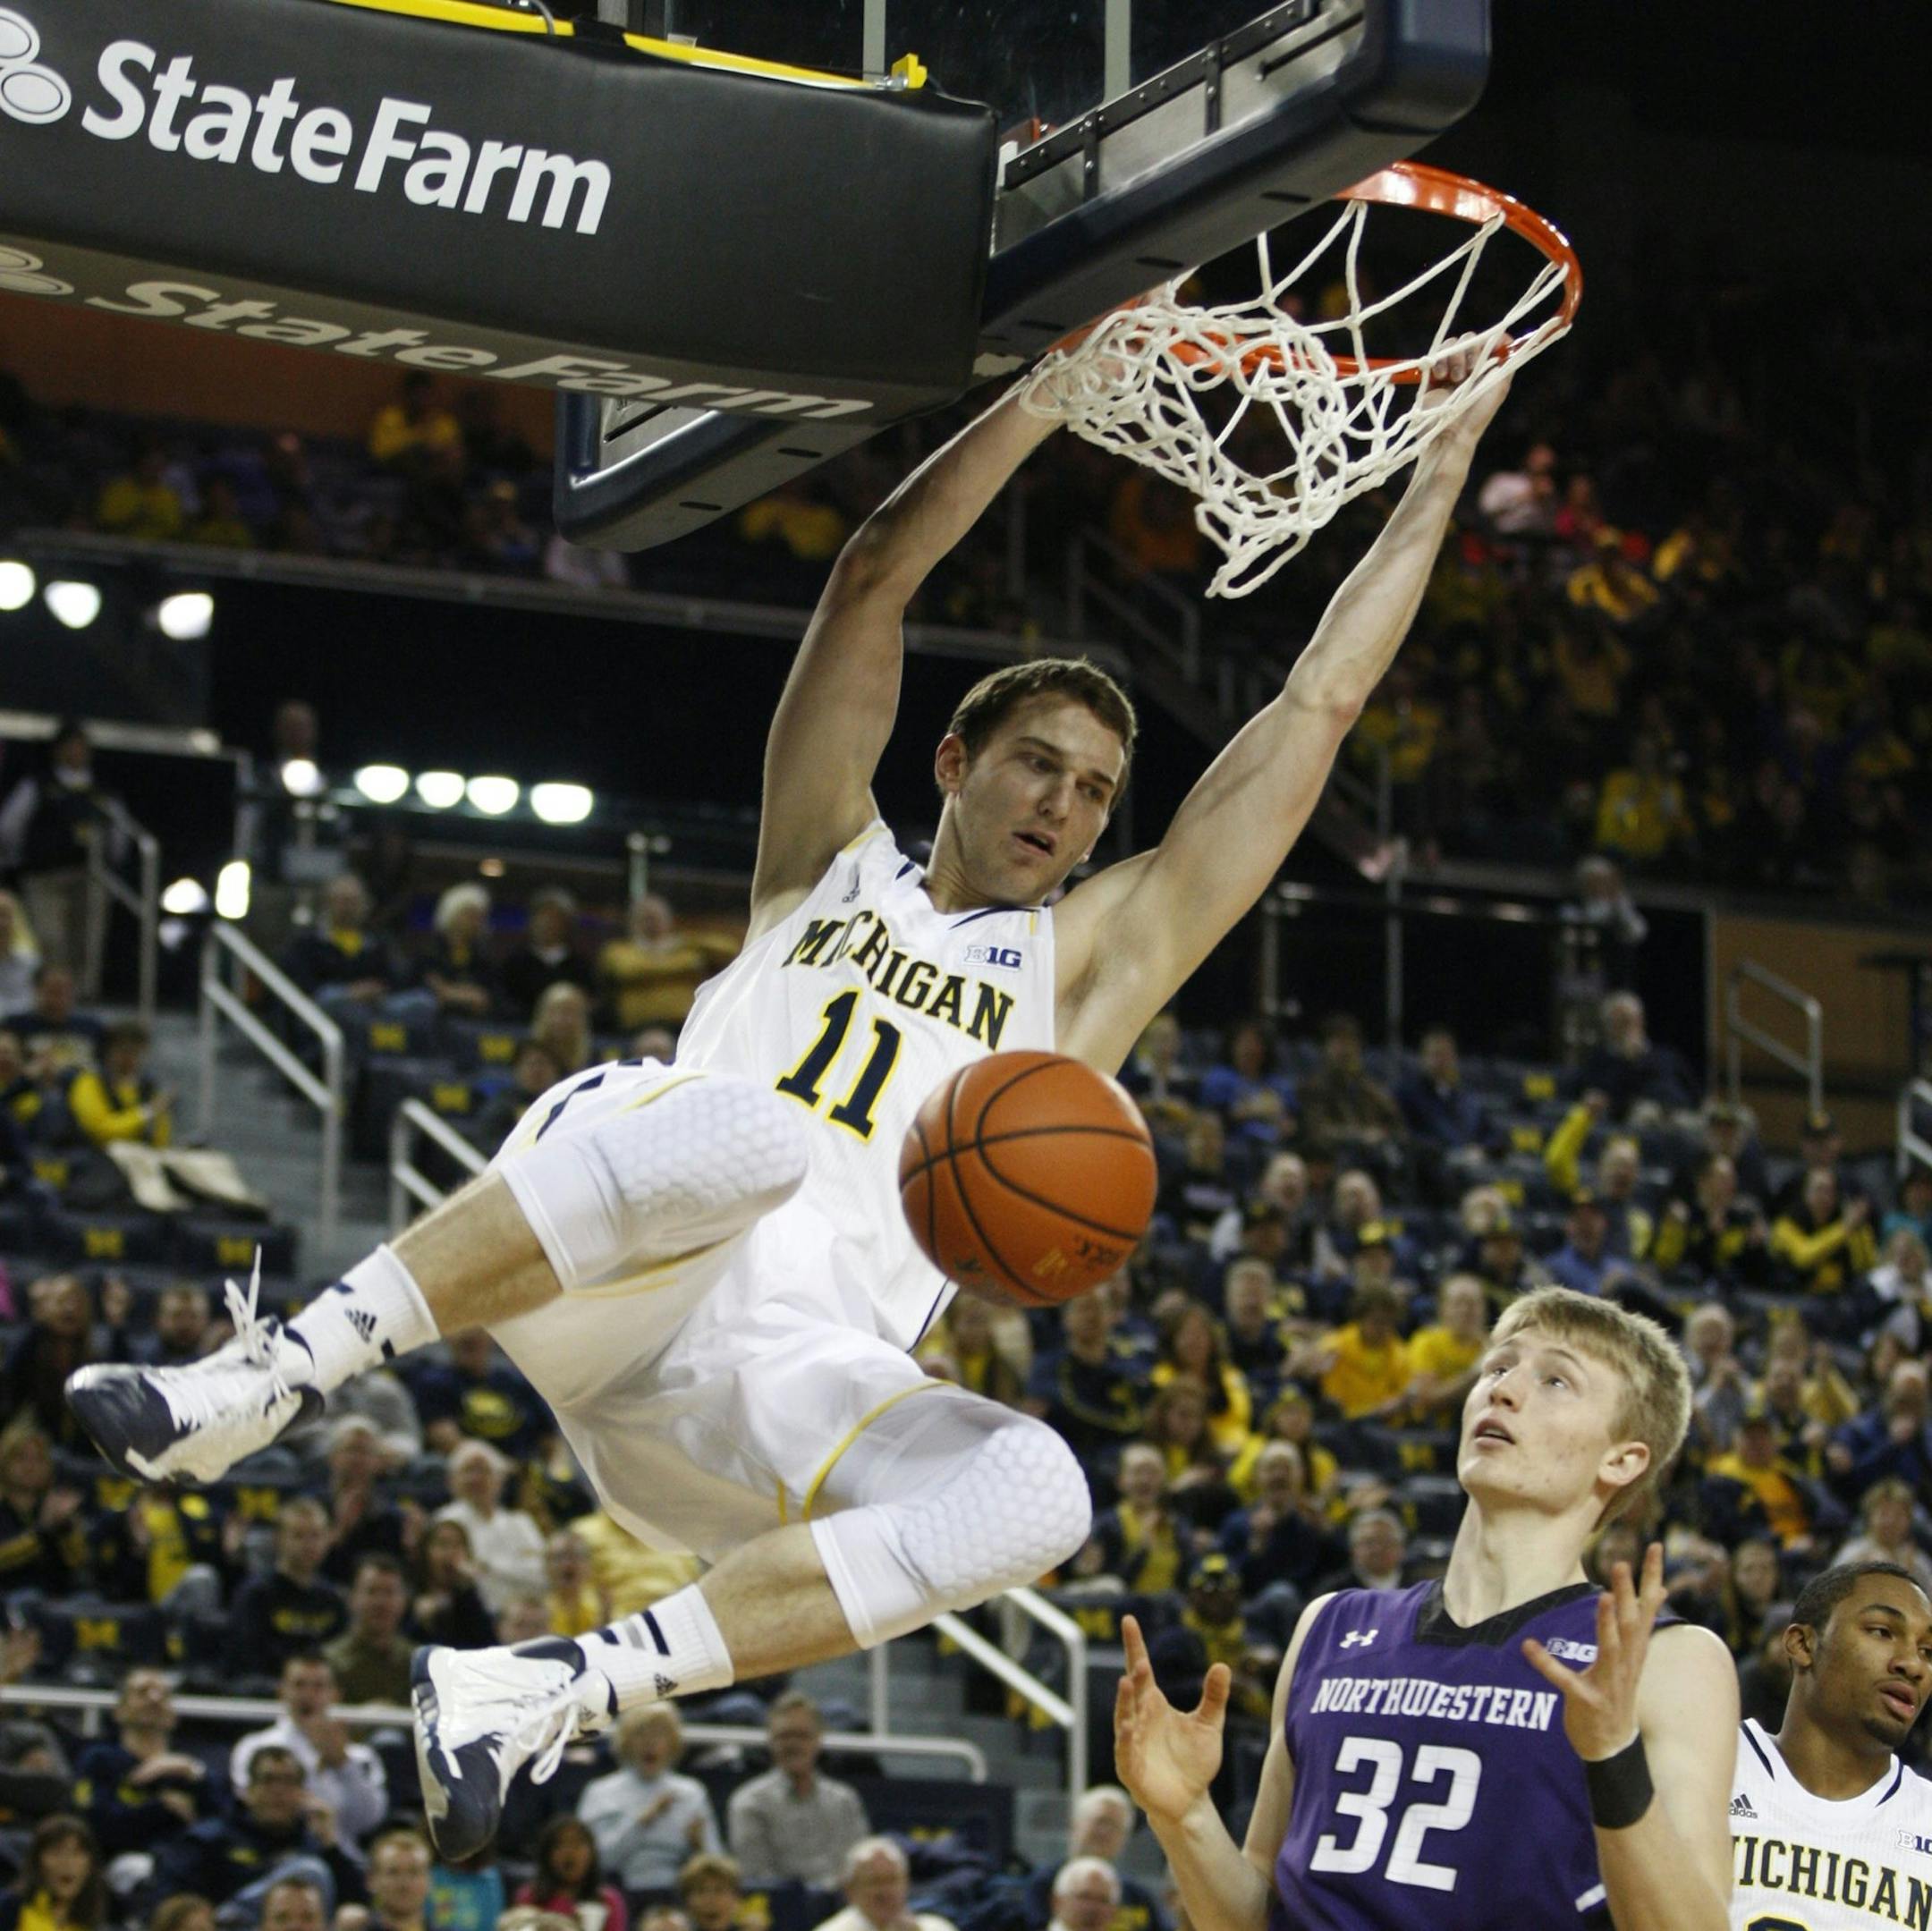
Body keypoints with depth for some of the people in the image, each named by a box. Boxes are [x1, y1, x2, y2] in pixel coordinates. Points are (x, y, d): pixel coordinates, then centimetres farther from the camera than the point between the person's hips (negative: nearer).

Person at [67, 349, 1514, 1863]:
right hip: (596, 1282, -2)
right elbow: (879, 572, 15)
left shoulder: (1089, 958, 26)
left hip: (793, 1372, 2)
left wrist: (1446, 464, 22)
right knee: (753, 1128, -38)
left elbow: (1316, 710, 24)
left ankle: (545, 1692, -33)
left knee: (1036, 1490, -31)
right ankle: (270, 1372, -36)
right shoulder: (831, 865, 25)